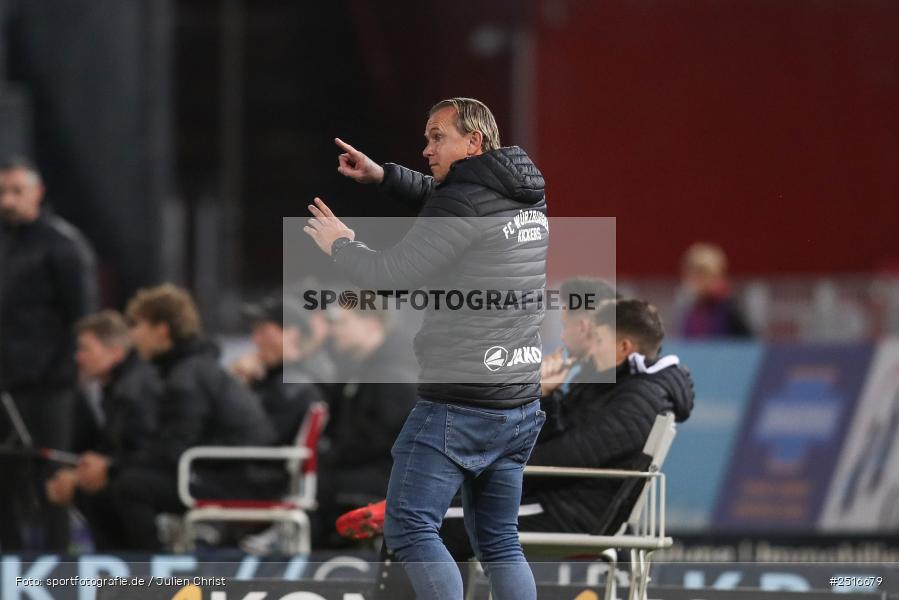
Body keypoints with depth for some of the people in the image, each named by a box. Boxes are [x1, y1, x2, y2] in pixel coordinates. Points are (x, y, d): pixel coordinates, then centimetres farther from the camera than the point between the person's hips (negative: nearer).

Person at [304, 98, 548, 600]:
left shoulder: (464, 202, -14)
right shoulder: (527, 198, 12)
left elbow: (391, 275, -13)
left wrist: (341, 245, 5)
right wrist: (382, 176, 23)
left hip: (457, 404, -8)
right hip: (522, 403, 8)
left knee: (410, 527, -5)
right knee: (499, 540, 10)